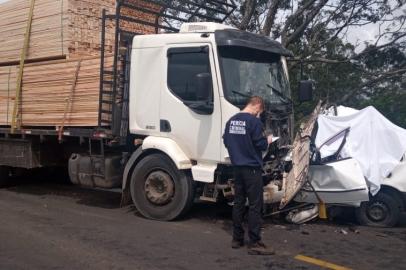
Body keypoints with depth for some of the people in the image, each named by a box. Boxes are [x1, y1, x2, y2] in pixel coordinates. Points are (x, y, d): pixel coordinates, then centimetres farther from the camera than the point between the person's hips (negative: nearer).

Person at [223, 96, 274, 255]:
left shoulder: (231, 121, 9)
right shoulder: (254, 121, -14)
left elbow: (226, 142, 15)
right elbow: (260, 144, -15)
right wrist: (268, 141, 5)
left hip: (237, 167, 8)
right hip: (252, 167, -8)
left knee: (238, 202, 13)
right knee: (255, 205, -3)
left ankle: (237, 239, 20)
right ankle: (254, 243, -2)